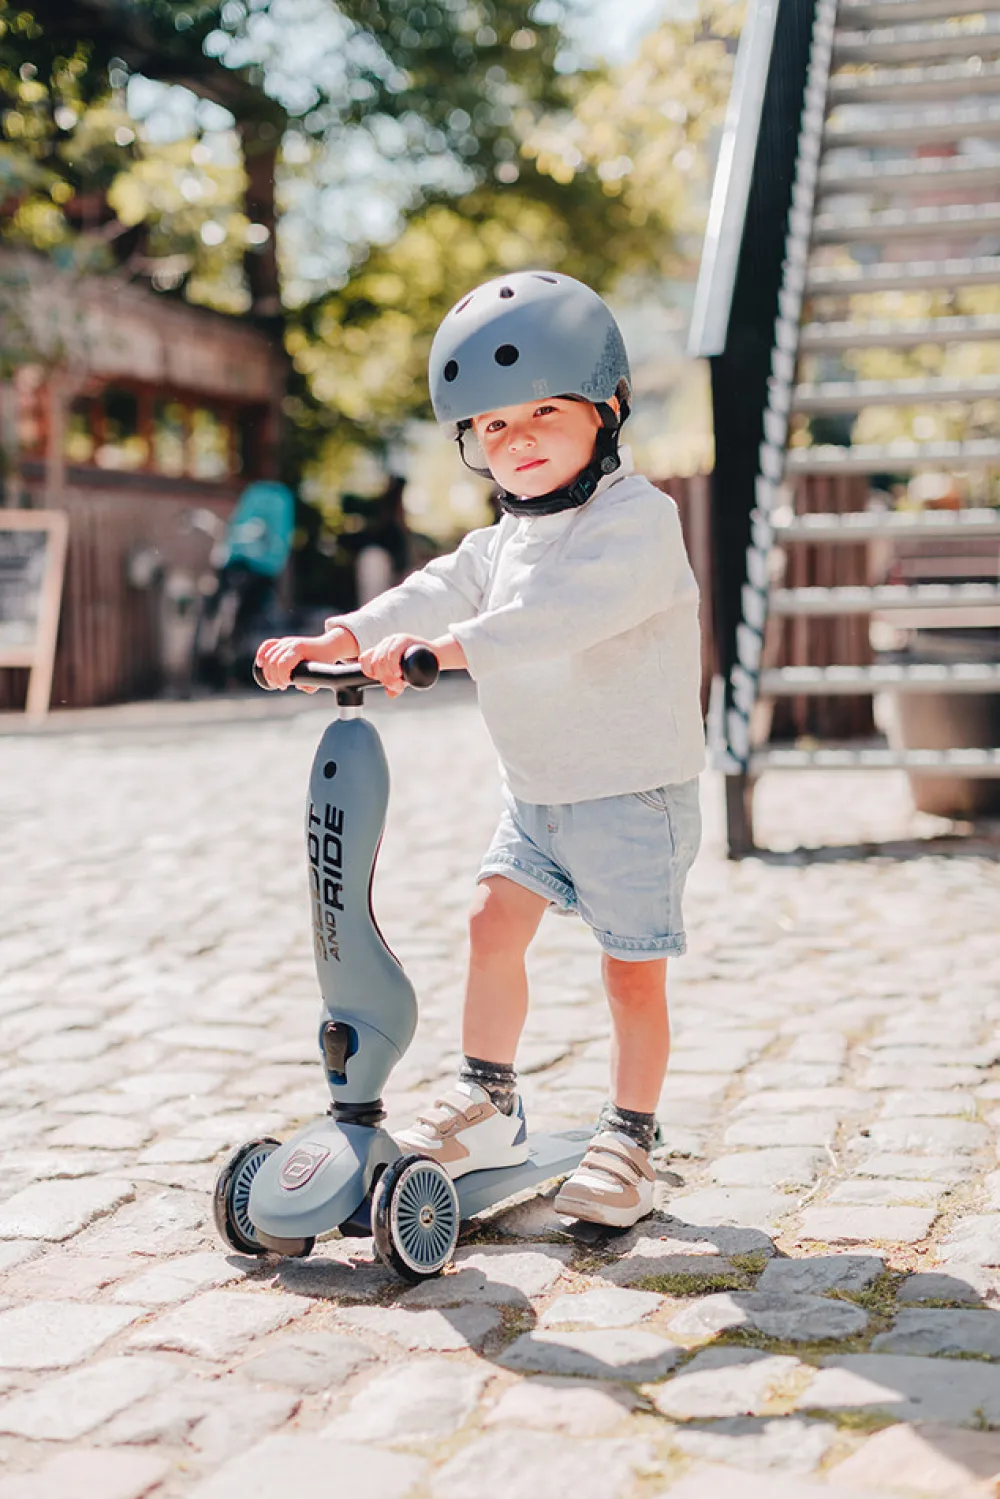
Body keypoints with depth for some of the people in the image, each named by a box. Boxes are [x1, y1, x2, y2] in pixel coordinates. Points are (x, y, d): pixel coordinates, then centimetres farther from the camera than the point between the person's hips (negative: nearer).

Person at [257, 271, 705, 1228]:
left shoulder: (636, 518, -18)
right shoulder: (506, 537, 11)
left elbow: (565, 610, -34)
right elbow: (442, 592, -1)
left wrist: (439, 647, -43)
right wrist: (339, 639, -19)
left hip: (633, 793, -7)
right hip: (536, 788, 7)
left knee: (632, 969, 0)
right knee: (494, 920, 4)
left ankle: (628, 1143, 15)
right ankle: (487, 1107, 20)